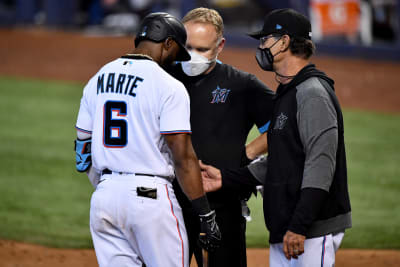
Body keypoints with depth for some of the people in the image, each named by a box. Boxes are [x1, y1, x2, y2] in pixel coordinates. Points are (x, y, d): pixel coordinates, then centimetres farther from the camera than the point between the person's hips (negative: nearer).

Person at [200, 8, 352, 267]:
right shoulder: (286, 95, 19)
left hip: (314, 230, -10)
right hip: (283, 232, 10)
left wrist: (299, 226, -26)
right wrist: (226, 178, 15)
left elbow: (321, 164, -21)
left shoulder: (313, 94, -14)